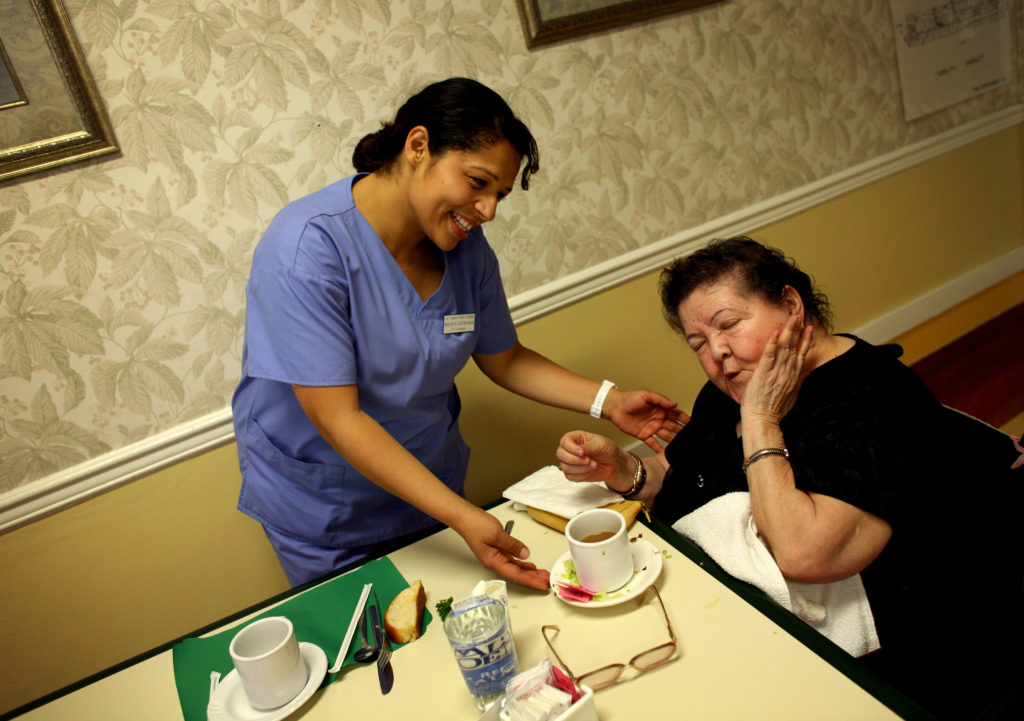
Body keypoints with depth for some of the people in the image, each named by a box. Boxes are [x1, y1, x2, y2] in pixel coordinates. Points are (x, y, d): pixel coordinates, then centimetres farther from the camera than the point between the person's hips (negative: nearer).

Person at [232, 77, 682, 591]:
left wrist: (609, 402, -9)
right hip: (326, 519, -5)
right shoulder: (309, 247, -28)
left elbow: (504, 359, 4)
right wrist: (461, 517, -34)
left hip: (430, 486, 5)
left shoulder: (466, 247, -9)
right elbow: (337, 419, -30)